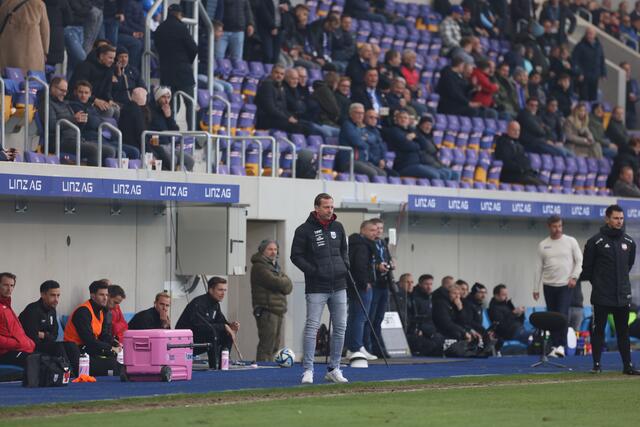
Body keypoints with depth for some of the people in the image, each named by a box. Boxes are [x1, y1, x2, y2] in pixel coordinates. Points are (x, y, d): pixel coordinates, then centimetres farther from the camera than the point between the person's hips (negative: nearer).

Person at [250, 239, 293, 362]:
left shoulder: (276, 266, 23)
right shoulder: (259, 266, -5)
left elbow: (289, 286, 11)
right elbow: (274, 282, -18)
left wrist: (281, 283, -8)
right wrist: (284, 282, 2)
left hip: (278, 310, 9)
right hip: (266, 310, -9)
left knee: (275, 345, 9)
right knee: (267, 345, -13)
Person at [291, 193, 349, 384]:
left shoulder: (338, 227, 12)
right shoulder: (304, 230, -5)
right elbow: (296, 256, -4)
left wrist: (345, 267, 6)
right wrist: (313, 271, -14)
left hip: (338, 286, 5)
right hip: (316, 288, -5)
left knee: (340, 327, 6)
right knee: (312, 327, -8)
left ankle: (334, 369, 14)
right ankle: (308, 370, -6)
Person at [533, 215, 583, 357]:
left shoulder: (570, 241, 0)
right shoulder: (543, 245, 6)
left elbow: (579, 261, 0)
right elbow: (538, 268, 7)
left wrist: (574, 277, -13)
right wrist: (536, 288, 5)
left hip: (565, 285, -3)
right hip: (549, 286, 3)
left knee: (562, 314, -16)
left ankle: (561, 345, -16)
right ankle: (555, 346, 12)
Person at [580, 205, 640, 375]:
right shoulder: (596, 241, -6)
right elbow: (587, 267, 1)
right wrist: (597, 283, 7)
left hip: (623, 295, 4)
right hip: (602, 296, -4)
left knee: (623, 331, 7)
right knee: (598, 330, 1)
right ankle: (597, 364, 7)